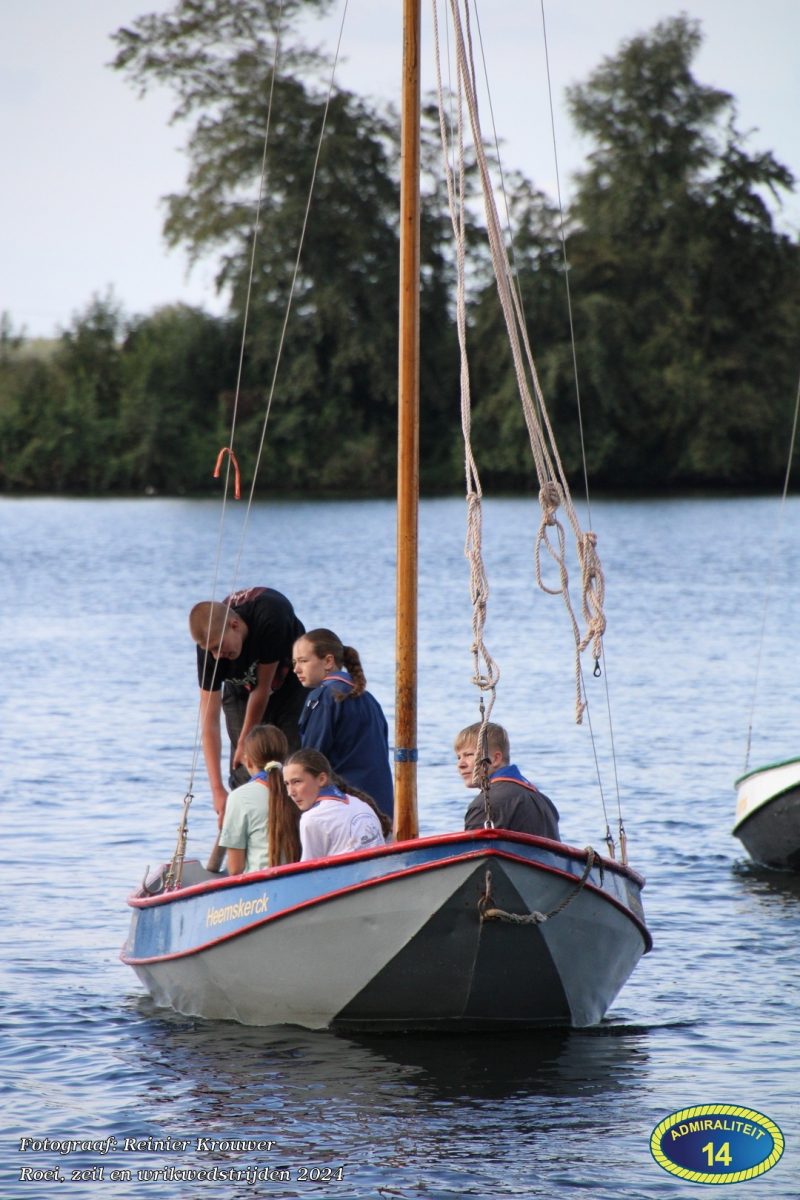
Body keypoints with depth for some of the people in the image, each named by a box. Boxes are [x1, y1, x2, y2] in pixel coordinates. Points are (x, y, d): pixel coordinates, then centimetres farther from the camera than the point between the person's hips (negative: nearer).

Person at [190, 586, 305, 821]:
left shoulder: (271, 616, -40)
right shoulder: (210, 645, -30)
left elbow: (263, 688, -26)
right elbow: (209, 722, -30)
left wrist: (245, 742, -16)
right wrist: (217, 790, -36)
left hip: (291, 685, -2)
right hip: (242, 692, 2)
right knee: (244, 774, -9)